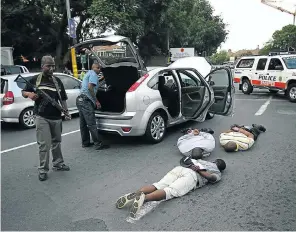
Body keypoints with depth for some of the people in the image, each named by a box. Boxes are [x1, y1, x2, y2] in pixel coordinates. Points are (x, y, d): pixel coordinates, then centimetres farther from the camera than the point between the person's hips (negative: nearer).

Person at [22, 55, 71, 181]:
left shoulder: (57, 81, 9)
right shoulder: (35, 80, 0)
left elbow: (62, 99, 12)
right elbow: (23, 92, 8)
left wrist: (66, 112, 2)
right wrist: (29, 94, -15)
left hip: (56, 117, 4)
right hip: (42, 117, -4)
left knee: (56, 142, 16)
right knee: (44, 144, -5)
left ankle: (58, 163, 30)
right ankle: (43, 170, 7)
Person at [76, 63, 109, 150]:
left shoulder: (88, 73, 26)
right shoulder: (93, 74, -4)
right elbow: (90, 87, -18)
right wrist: (96, 101, -15)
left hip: (80, 99, 11)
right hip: (86, 101, -11)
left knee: (83, 123, 14)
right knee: (92, 124, -10)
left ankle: (85, 142, 22)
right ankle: (98, 144, -9)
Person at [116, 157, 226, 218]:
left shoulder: (202, 161, 40)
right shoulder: (218, 173, 25)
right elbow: (212, 178, 2)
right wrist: (199, 170, 7)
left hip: (179, 168, 5)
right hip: (191, 176, -5)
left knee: (157, 186, -9)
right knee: (170, 191, -24)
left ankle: (134, 194, -32)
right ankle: (144, 198, -49)